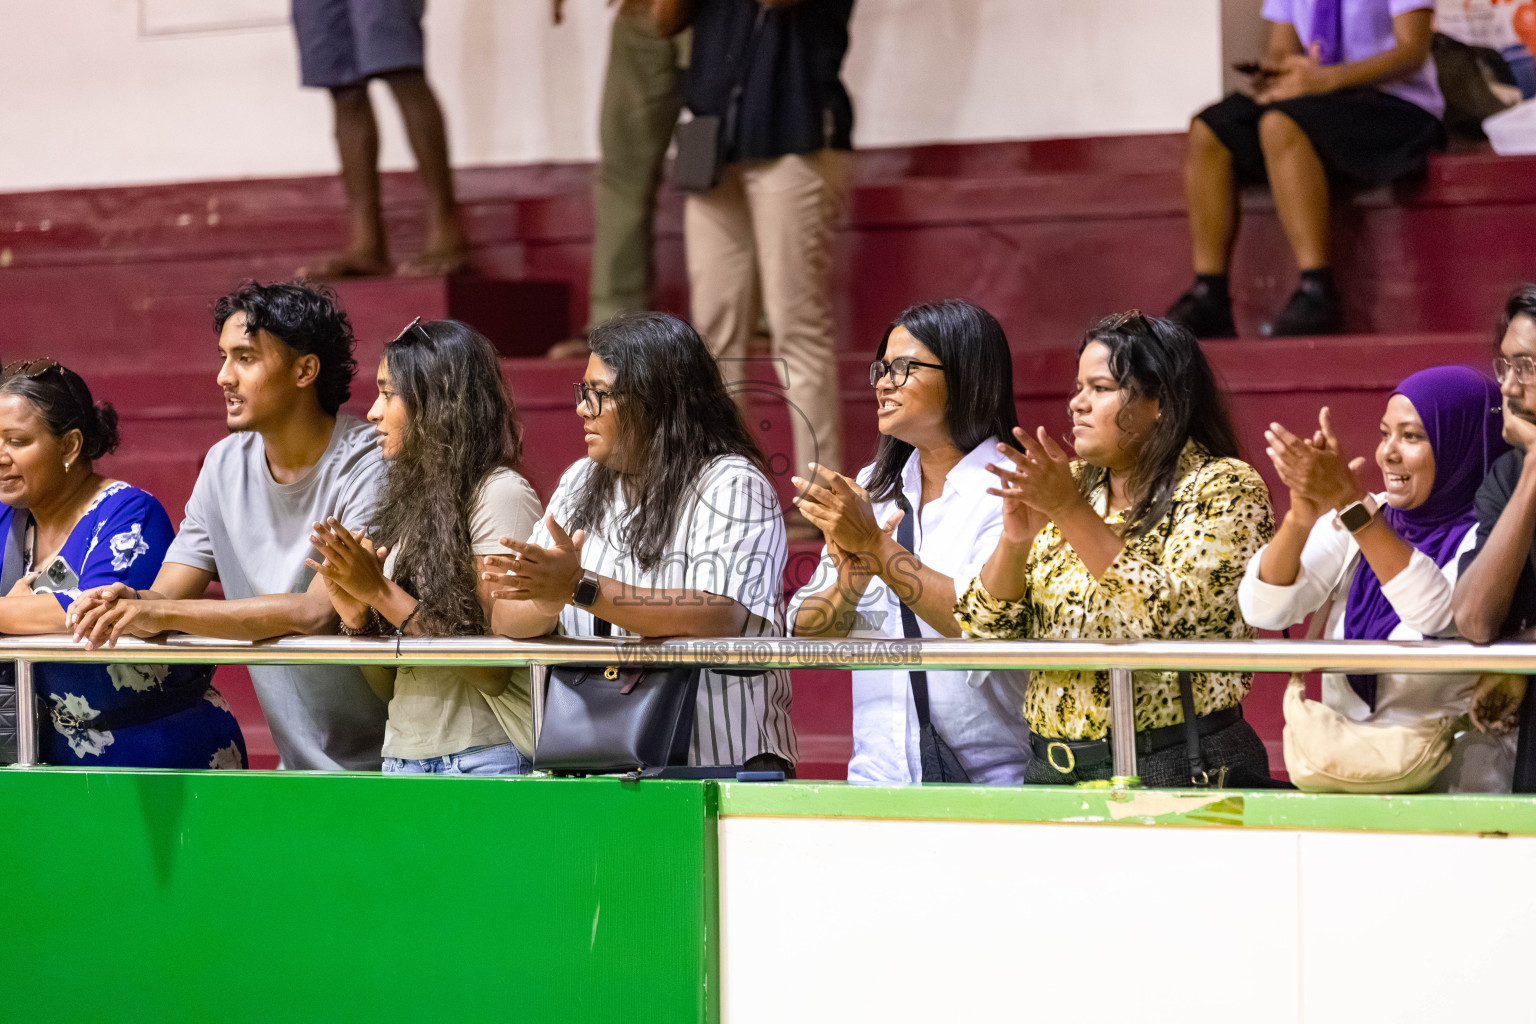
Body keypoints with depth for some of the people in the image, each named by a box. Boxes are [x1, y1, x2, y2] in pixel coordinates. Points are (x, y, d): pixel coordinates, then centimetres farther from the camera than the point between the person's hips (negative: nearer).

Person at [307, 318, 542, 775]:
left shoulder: (501, 494, -5)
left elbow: (493, 670, -13)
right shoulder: (406, 503, 17)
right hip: (402, 755, 6)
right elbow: (389, 686, 16)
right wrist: (355, 615, -2)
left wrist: (381, 593, -12)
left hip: (482, 759, -6)